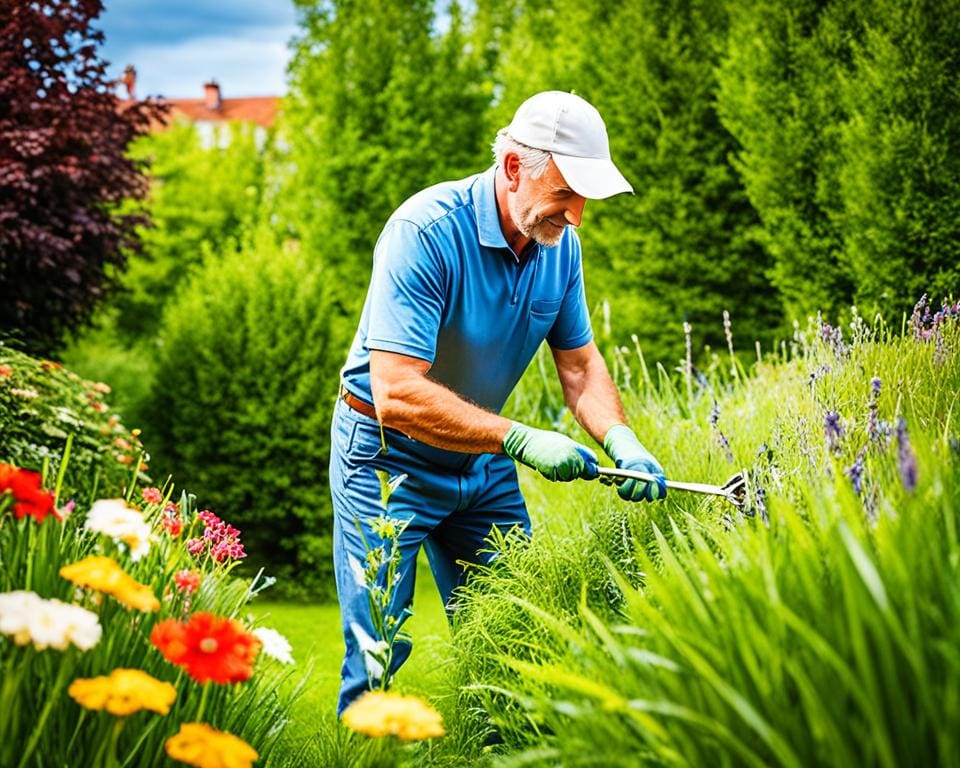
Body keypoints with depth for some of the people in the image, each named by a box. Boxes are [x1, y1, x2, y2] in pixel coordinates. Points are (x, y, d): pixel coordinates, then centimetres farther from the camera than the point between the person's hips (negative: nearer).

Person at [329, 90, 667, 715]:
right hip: (390, 453, -6)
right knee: (378, 662, -6)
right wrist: (520, 440, -35)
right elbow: (397, 395, -33)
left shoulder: (561, 242, -6)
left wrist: (620, 441, -16)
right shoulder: (425, 231, -28)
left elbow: (580, 365, 3)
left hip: (483, 461, 6)